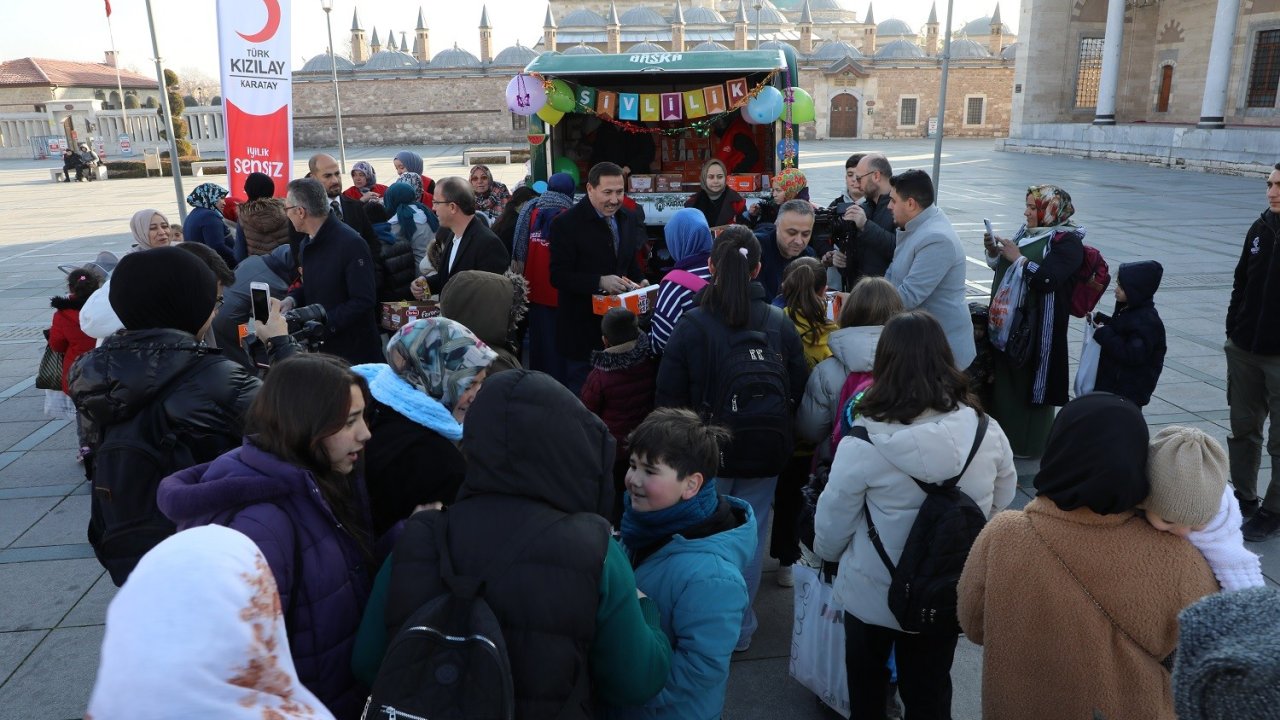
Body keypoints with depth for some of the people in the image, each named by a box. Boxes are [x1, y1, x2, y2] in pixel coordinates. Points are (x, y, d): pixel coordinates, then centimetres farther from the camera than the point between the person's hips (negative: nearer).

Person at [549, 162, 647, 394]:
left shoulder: (624, 218, 8)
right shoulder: (566, 223, -13)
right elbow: (558, 276, -17)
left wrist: (640, 282, 0)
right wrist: (600, 282, -27)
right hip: (582, 329, -6)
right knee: (581, 392, 5)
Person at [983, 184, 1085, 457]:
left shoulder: (1066, 241, -10)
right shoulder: (1026, 232, 12)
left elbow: (1048, 279, -23)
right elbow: (1003, 266, 17)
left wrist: (1019, 258, -19)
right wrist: (994, 252, -1)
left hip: (1038, 326, -7)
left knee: (1030, 383, 1)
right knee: (1005, 380, 13)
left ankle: (1029, 444, 14)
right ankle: (1005, 435, 27)